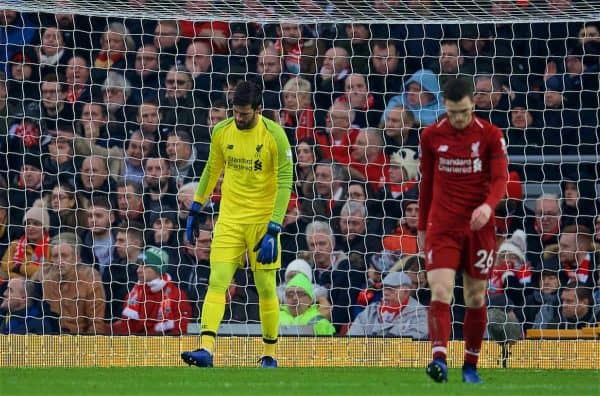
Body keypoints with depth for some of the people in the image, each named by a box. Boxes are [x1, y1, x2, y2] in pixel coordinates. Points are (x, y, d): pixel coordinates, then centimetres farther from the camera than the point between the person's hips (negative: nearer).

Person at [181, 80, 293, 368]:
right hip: (229, 218, 3)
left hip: (262, 219, -3)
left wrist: (273, 230, -20)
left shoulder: (274, 135, -12)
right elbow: (212, 170, 16)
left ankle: (269, 355, 16)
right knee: (217, 282, -10)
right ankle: (206, 350, -18)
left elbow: (285, 183, -14)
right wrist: (195, 210, 16)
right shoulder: (222, 131, 0)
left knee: (266, 288, 3)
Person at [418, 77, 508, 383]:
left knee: (475, 298, 7)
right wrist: (422, 227, 14)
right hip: (442, 227, 0)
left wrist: (488, 206, -28)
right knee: (440, 292, -16)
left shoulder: (490, 135, -3)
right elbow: (426, 183, 11)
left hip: (478, 227, 0)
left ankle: (471, 366, 18)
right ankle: (439, 358, -28)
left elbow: (500, 178, -8)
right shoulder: (431, 136, 2)